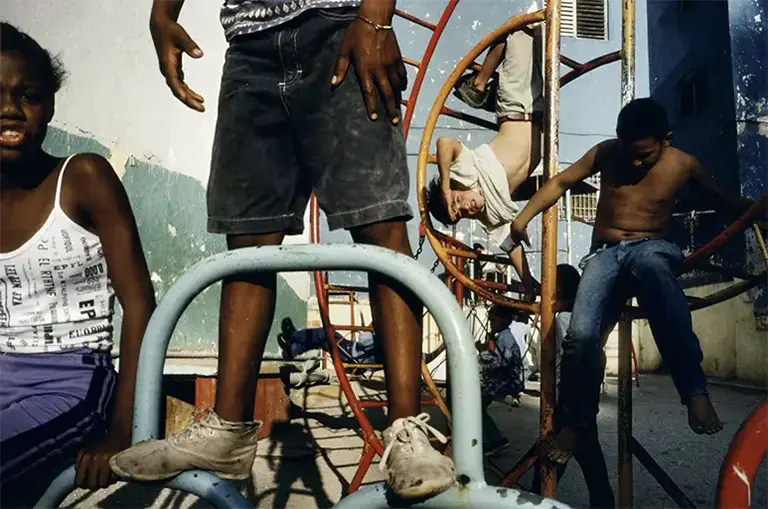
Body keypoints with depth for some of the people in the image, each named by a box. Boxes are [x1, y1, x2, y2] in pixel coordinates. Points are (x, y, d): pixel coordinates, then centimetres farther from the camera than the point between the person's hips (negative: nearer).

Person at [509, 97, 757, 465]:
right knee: (580, 333, -26)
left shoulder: (683, 164, 3)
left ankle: (694, 390, -43)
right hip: (605, 253, 1)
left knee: (648, 263, -44)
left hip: (652, 249, -1)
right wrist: (524, 216, 0)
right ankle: (574, 422, -2)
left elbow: (724, 202, 16)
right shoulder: (606, 153, 3)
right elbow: (561, 182, 11)